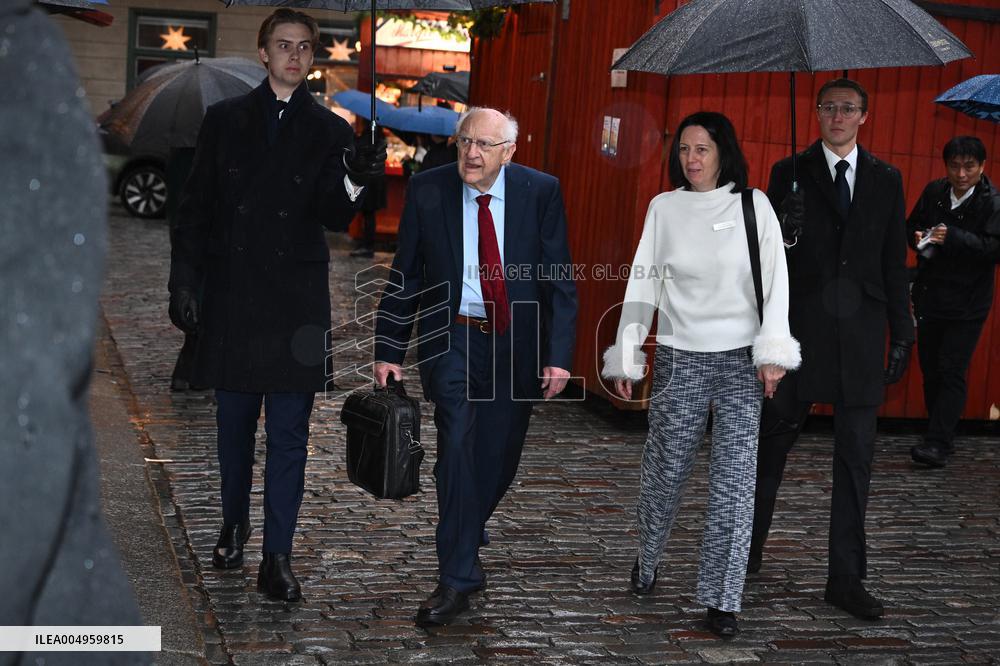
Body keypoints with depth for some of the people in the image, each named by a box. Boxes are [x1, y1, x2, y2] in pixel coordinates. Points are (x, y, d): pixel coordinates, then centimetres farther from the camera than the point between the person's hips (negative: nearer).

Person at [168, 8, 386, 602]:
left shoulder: (330, 131, 4)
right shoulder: (225, 119, 6)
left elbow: (333, 217, -6)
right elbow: (197, 207, 6)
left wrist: (355, 182, -27)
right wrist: (185, 282, 0)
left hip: (297, 302, -1)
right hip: (230, 296, 1)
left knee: (289, 433, -2)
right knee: (235, 423, 13)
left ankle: (278, 558, 3)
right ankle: (235, 526, 33)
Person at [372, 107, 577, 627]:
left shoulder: (541, 192, -6)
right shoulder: (427, 190, -5)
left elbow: (559, 279, -4)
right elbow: (405, 276, 1)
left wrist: (558, 354, -11)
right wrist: (389, 351, -2)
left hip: (516, 344, 1)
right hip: (452, 337, -1)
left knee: (499, 457, 11)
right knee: (457, 446, -14)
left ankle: (466, 532, 41)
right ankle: (458, 578, -6)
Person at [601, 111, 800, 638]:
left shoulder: (753, 204, 2)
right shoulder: (663, 208, 4)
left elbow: (775, 278, -3)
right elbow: (643, 283, 5)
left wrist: (772, 353, -11)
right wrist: (625, 357, 2)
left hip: (741, 358, -1)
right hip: (679, 357, 1)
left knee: (734, 480, -2)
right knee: (665, 469, 7)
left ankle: (722, 598, 7)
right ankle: (646, 561, 33)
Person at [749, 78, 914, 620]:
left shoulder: (886, 179, 9)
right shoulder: (790, 173, 3)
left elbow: (895, 262, 9)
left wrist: (902, 335, 6)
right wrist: (787, 229, -18)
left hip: (860, 333, 2)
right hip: (800, 328, -2)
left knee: (856, 459, 5)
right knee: (772, 441, 7)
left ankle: (846, 579, 13)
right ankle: (746, 550, 26)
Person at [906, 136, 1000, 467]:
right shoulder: (934, 191, 5)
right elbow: (911, 226, 17)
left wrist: (952, 237, -28)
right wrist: (918, 237, -6)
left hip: (966, 304, -5)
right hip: (929, 299, 6)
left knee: (951, 372, -9)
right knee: (930, 369, 11)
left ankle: (938, 443, -8)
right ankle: (939, 437, 23)